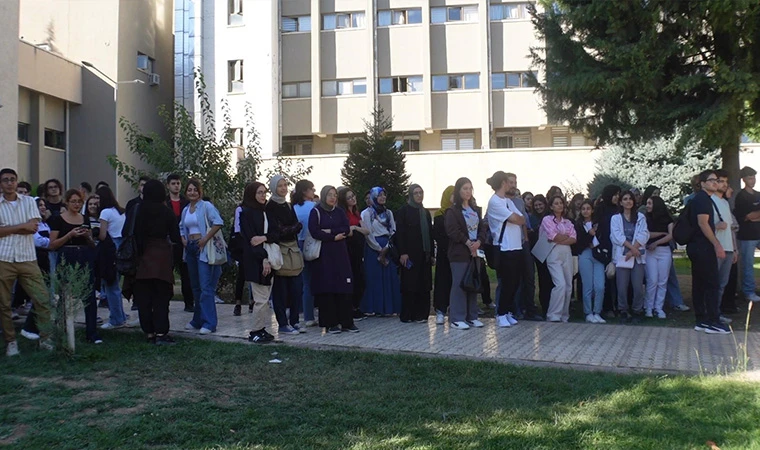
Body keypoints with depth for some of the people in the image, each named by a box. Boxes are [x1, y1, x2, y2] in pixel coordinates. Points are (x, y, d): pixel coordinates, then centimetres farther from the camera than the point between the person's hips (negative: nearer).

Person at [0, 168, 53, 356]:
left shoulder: (29, 201, 8)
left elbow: (34, 227, -4)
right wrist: (22, 226, -8)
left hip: (28, 258, 1)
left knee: (42, 299, -2)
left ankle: (46, 338, 7)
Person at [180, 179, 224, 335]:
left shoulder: (206, 206, -7)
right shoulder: (185, 210, 15)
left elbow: (218, 222, -18)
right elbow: (182, 227, 29)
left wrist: (206, 239, -18)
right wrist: (183, 239, 10)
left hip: (203, 249, -8)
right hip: (190, 249, 8)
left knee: (206, 287, -11)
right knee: (195, 286, 13)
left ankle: (209, 323, -9)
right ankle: (198, 320, 22)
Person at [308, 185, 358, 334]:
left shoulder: (339, 212, 14)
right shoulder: (316, 212, 2)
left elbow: (346, 229, 2)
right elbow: (314, 232, -9)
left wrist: (330, 231, -10)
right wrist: (334, 237, -8)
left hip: (340, 253, 3)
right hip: (324, 254, -3)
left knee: (344, 287, -2)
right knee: (327, 288, -5)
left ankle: (346, 321, 2)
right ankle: (330, 323, 0)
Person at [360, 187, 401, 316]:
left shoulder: (388, 212, 13)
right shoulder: (367, 213, -1)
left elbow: (393, 231, 6)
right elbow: (368, 234, -7)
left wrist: (386, 248, -8)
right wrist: (380, 250, -10)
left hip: (388, 248, 4)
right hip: (373, 248, -4)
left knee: (390, 278, 1)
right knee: (375, 278, -2)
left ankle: (388, 307, 6)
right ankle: (376, 307, 2)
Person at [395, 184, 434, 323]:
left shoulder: (425, 212, 16)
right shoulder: (403, 211, -1)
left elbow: (430, 234, 17)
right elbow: (399, 232, -8)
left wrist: (432, 253, 11)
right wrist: (402, 253, -16)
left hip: (424, 254, 6)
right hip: (410, 254, -6)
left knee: (424, 285, 5)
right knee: (409, 285, -2)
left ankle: (421, 314, 11)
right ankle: (407, 315, 5)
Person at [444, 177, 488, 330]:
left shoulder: (475, 209, 16)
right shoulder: (452, 210, -4)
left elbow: (483, 228, 11)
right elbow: (453, 231, -15)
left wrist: (479, 242, -8)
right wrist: (468, 243, -15)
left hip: (475, 252, 7)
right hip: (459, 253, -6)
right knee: (459, 284, -6)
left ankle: (471, 316, 17)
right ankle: (456, 318, 0)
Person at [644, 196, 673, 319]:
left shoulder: (667, 219, 7)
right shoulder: (646, 219, 7)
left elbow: (671, 235, -4)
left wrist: (656, 243, -12)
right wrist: (662, 233, -2)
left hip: (664, 251, 1)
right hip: (650, 252, -1)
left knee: (662, 281, 0)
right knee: (652, 281, -7)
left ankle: (658, 308, 5)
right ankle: (648, 307, 1)